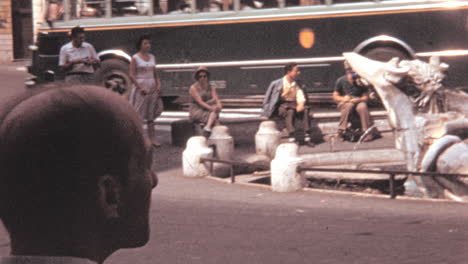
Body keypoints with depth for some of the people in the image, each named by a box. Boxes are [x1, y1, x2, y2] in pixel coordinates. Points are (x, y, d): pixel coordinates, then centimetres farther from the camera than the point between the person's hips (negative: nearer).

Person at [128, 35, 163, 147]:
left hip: (152, 87, 5)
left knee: (151, 114, 6)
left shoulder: (152, 57, 11)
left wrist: (158, 84, 1)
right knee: (139, 114, -4)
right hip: (140, 88, -5)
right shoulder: (135, 58, -5)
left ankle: (152, 138, 8)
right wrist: (140, 87, -17)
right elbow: (132, 75, -9)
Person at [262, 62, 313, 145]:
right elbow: (275, 100, -4)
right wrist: (284, 94, -18)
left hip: (293, 104, 5)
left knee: (305, 109, -26)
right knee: (290, 111, -37)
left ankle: (307, 137, -28)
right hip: (281, 105, -4)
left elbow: (300, 95, 3)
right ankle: (291, 138, -42)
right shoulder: (278, 83, -3)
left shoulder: (297, 83, 12)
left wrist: (301, 104, -17)